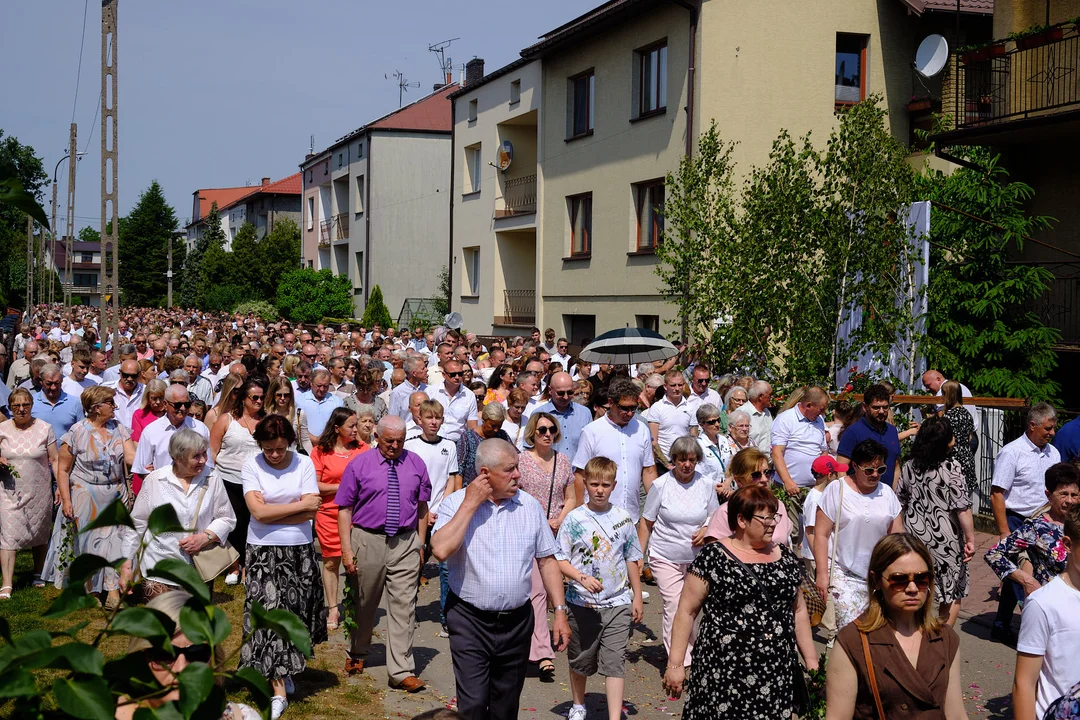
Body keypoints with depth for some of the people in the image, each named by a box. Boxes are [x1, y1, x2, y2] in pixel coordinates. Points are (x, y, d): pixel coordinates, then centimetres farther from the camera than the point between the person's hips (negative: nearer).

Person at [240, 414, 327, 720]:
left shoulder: (304, 464, -3)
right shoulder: (251, 466, -5)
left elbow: (312, 513, -10)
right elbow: (257, 511, -15)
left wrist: (270, 511, -12)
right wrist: (300, 504, -11)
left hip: (298, 552, 2)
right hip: (263, 553, -1)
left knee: (293, 614, 9)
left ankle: (285, 670, 31)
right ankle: (278, 691, -4)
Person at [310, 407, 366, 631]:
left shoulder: (363, 448, 6)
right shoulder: (320, 451, -1)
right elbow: (314, 486, -5)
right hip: (329, 514, -1)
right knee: (331, 561, 6)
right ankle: (333, 609, 15)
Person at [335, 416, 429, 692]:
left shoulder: (416, 464, 7)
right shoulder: (359, 464, -1)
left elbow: (422, 506, 12)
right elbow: (345, 509, -3)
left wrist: (420, 545, 9)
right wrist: (347, 550, -10)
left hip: (406, 542, 1)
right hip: (367, 541, -1)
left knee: (403, 606, -4)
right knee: (363, 603, 14)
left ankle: (401, 671, -2)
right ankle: (356, 653, 38)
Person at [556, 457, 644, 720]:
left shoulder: (622, 518, 1)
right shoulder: (574, 519, -6)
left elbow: (632, 560, 10)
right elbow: (559, 559, -7)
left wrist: (637, 597, 10)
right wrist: (582, 578, -22)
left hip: (617, 602, 0)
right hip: (582, 602, 0)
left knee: (614, 662, -6)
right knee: (580, 659, 16)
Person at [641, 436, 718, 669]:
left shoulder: (706, 485, 0)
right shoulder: (661, 485, -8)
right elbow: (646, 523, -1)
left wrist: (707, 530, -9)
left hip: (697, 558, 3)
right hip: (665, 557, -3)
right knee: (674, 607, -10)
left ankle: (685, 650, 33)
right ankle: (679, 662, -8)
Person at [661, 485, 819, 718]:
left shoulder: (785, 558, 11)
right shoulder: (713, 559, -5)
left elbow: (798, 611, 18)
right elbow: (686, 612, -4)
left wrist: (811, 661, 15)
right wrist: (675, 664, -7)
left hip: (777, 676, 4)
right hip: (725, 674, -4)